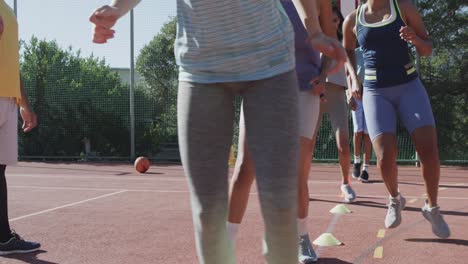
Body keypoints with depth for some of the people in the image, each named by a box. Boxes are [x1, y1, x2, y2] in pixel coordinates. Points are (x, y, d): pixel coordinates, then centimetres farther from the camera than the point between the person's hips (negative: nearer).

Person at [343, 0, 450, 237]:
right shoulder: (352, 20, 2)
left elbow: (427, 50, 4)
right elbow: (347, 51, 24)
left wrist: (415, 38, -18)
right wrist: (354, 80, 9)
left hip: (409, 87, 0)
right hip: (375, 92, 0)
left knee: (429, 150, -16)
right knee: (385, 158, -16)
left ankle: (432, 208, 9)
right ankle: (395, 199, 16)